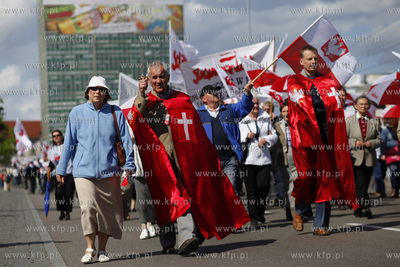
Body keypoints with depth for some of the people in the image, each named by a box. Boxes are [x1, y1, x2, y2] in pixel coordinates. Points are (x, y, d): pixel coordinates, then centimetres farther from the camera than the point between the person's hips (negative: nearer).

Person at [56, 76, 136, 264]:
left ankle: (102, 250, 15)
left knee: (107, 210, 2)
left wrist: (129, 163, 3)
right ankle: (90, 248, 2)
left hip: (109, 170, 1)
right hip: (83, 170, -1)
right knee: (88, 207, -13)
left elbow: (125, 139, 9)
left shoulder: (115, 113, 7)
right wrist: (61, 169, 9)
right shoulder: (77, 113, 7)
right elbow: (69, 143, 10)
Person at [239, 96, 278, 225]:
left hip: (264, 158, 3)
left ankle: (260, 213, 19)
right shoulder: (241, 120, 3)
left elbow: (274, 135, 15)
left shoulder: (265, 118, 14)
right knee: (251, 189, -1)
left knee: (264, 186, -3)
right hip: (248, 160, -3)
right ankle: (253, 217, 7)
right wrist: (246, 136, -14)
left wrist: (266, 139, -4)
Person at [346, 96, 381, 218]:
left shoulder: (374, 122, 13)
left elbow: (379, 140, 13)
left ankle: (358, 209, 16)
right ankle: (366, 207, -21)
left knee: (365, 185, 6)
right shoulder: (349, 121, 6)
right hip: (355, 158, -3)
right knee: (360, 185, -15)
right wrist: (354, 142, -12)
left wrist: (371, 143, -8)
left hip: (369, 158, 3)